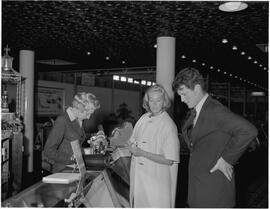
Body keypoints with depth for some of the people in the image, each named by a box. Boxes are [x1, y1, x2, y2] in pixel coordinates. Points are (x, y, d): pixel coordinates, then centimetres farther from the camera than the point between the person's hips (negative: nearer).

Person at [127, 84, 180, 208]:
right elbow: (131, 142, 14)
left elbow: (169, 160, -19)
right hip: (138, 177, 6)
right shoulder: (144, 118, 2)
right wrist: (132, 146, -9)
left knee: (155, 205, 7)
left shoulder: (169, 125, -16)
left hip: (156, 180, -5)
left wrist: (142, 153, -21)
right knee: (137, 204, 17)